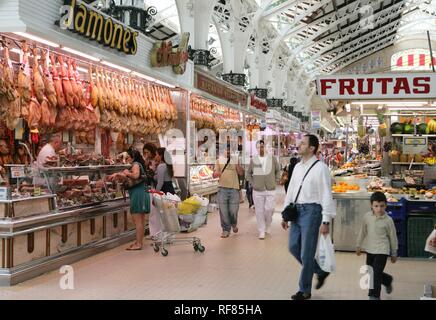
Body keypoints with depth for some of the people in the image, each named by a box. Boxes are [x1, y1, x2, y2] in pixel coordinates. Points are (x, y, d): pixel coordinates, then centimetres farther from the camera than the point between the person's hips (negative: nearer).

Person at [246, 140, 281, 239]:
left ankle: (268, 226, 23)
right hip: (257, 190, 0)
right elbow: (248, 173, 13)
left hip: (270, 190, 0)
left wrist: (275, 182, 6)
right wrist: (252, 183, 5)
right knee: (259, 211, 3)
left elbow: (278, 170, 13)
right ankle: (261, 231, 14)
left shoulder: (272, 159, -1)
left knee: (269, 209, -5)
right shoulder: (253, 160, 0)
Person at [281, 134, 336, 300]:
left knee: (306, 253, 0)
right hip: (297, 210, 7)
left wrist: (325, 221, -15)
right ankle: (320, 272, 31)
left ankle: (305, 290, 15)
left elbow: (326, 195, -12)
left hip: (311, 210, -7)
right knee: (294, 247, 11)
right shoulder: (297, 167, 12)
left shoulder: (320, 168, -10)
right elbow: (290, 191, 17)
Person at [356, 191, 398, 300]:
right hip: (370, 249, 5)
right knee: (371, 272, 16)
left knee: (376, 274, -11)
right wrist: (359, 246, 16)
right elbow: (362, 232, 10)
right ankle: (388, 280, 43)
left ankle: (374, 296, 0)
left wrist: (394, 254, 5)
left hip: (382, 250, -5)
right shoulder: (367, 217, -3)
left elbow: (393, 237, -1)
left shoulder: (388, 220, -11)